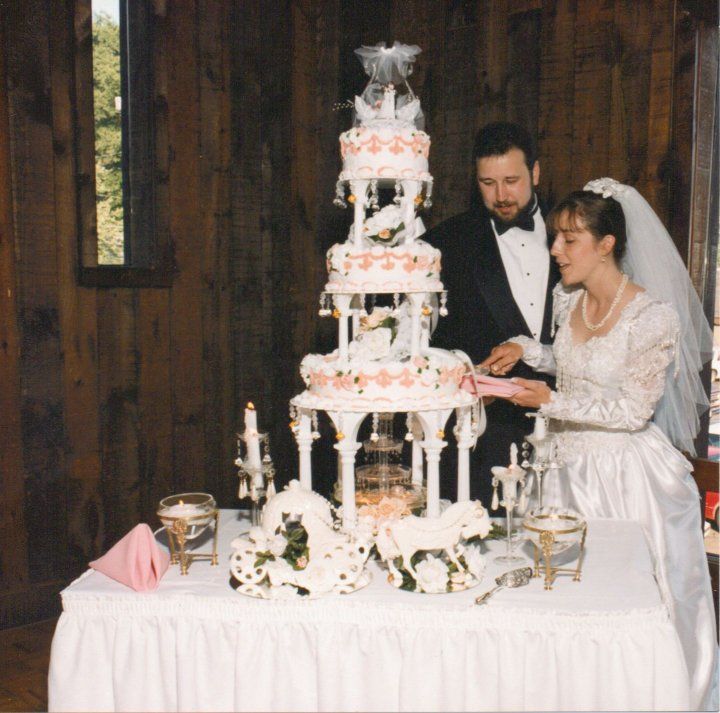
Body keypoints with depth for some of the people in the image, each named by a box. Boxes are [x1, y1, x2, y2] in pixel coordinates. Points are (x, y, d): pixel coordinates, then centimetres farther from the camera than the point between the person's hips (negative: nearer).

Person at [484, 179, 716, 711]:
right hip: (570, 468, 6)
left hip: (630, 476, -6)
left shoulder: (654, 315, -18)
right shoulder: (567, 299, 2)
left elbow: (635, 410, -18)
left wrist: (552, 402, -23)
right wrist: (527, 349, 3)